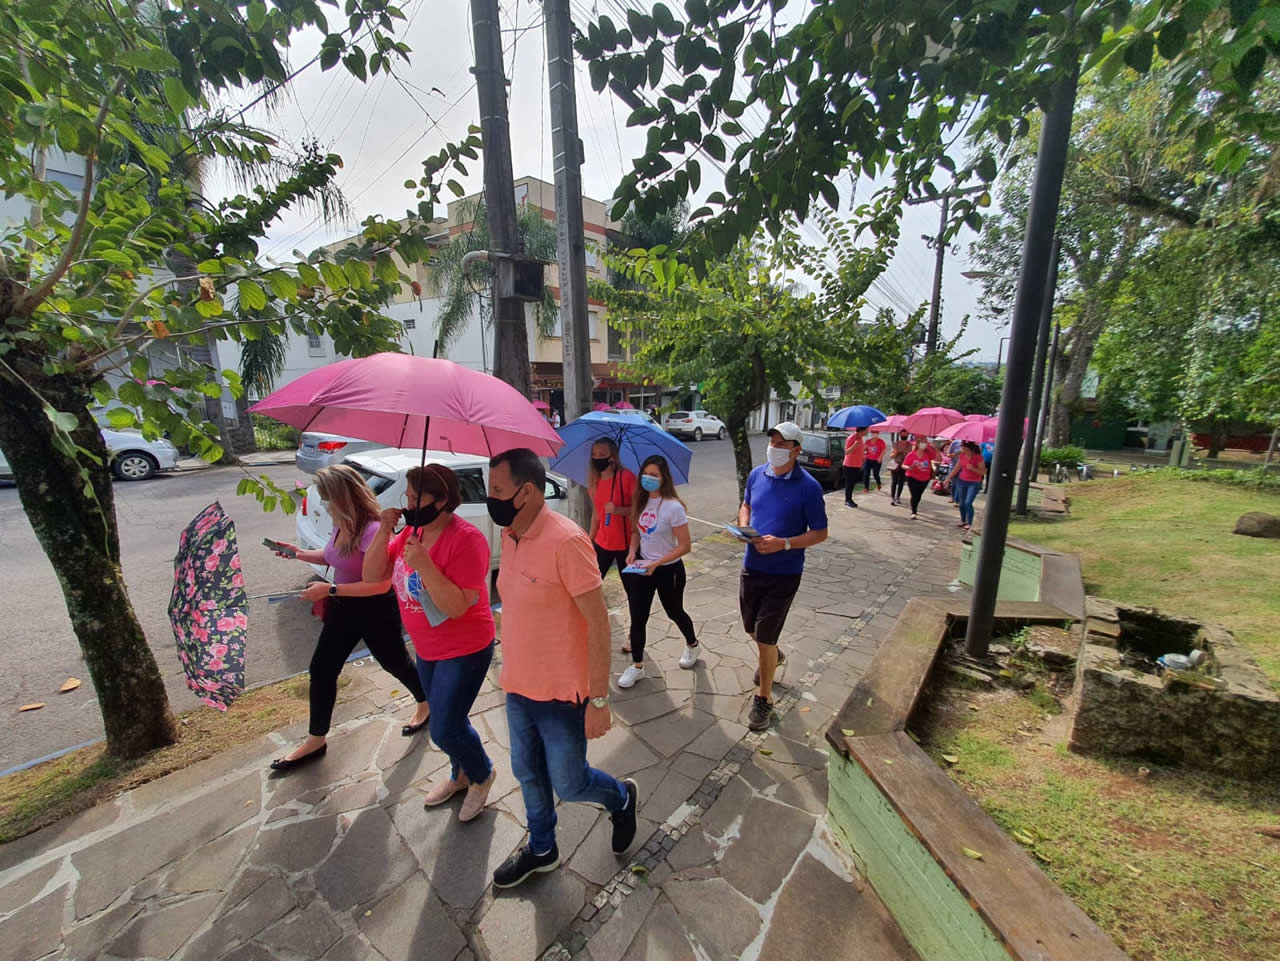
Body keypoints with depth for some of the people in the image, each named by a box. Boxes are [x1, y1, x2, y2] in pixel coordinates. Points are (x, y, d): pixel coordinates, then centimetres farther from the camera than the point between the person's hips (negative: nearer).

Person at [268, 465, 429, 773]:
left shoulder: (371, 530, -31)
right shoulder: (341, 525, -3)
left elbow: (381, 584, -31)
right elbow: (333, 557, 18)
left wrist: (329, 590, -27)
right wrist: (298, 554, 4)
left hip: (376, 612, -8)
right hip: (344, 608, 8)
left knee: (395, 664, 13)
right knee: (321, 670, 13)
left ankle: (426, 704, 41)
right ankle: (315, 741, 32)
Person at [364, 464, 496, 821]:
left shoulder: (466, 539, -27)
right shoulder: (412, 532, -3)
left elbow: (457, 607, -29)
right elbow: (372, 575, -3)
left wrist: (424, 564, -37)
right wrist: (383, 533, -16)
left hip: (465, 650, -8)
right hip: (427, 649, 8)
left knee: (445, 730, 1)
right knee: (447, 720, 23)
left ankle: (482, 774, 32)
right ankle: (461, 775, 49)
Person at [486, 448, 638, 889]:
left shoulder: (565, 541, -27)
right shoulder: (510, 538, -1)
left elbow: (598, 623, -23)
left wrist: (599, 700, -19)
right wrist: (512, 672, 16)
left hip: (562, 695, -7)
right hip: (519, 688, 8)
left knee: (568, 784, 12)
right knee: (528, 775, 24)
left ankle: (621, 797, 44)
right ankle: (541, 850, 51)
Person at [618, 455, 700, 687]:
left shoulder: (673, 507, -22)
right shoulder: (642, 502, -3)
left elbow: (684, 546, -20)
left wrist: (656, 564, -25)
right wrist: (632, 551, -8)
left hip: (668, 570, -5)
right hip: (643, 567, 5)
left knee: (674, 612, 18)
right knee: (638, 618, 5)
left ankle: (692, 646, 49)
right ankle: (637, 666, 24)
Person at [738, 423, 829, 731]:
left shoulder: (808, 487, -16)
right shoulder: (757, 474, -1)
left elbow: (820, 533, -10)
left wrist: (784, 544, -24)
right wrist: (744, 528, -6)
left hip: (783, 573, -5)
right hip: (752, 566, 5)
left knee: (765, 637, 0)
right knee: (751, 628, 21)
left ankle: (764, 698, 24)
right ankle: (773, 657, 55)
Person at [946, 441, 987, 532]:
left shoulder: (978, 457, -16)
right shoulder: (962, 456, -1)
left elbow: (983, 472, -13)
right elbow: (956, 468, 11)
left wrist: (972, 468, -28)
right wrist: (948, 478, 12)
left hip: (974, 483, -5)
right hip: (962, 481, 5)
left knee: (968, 503, -14)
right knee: (962, 503, 10)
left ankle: (969, 524, -5)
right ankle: (963, 521, 26)